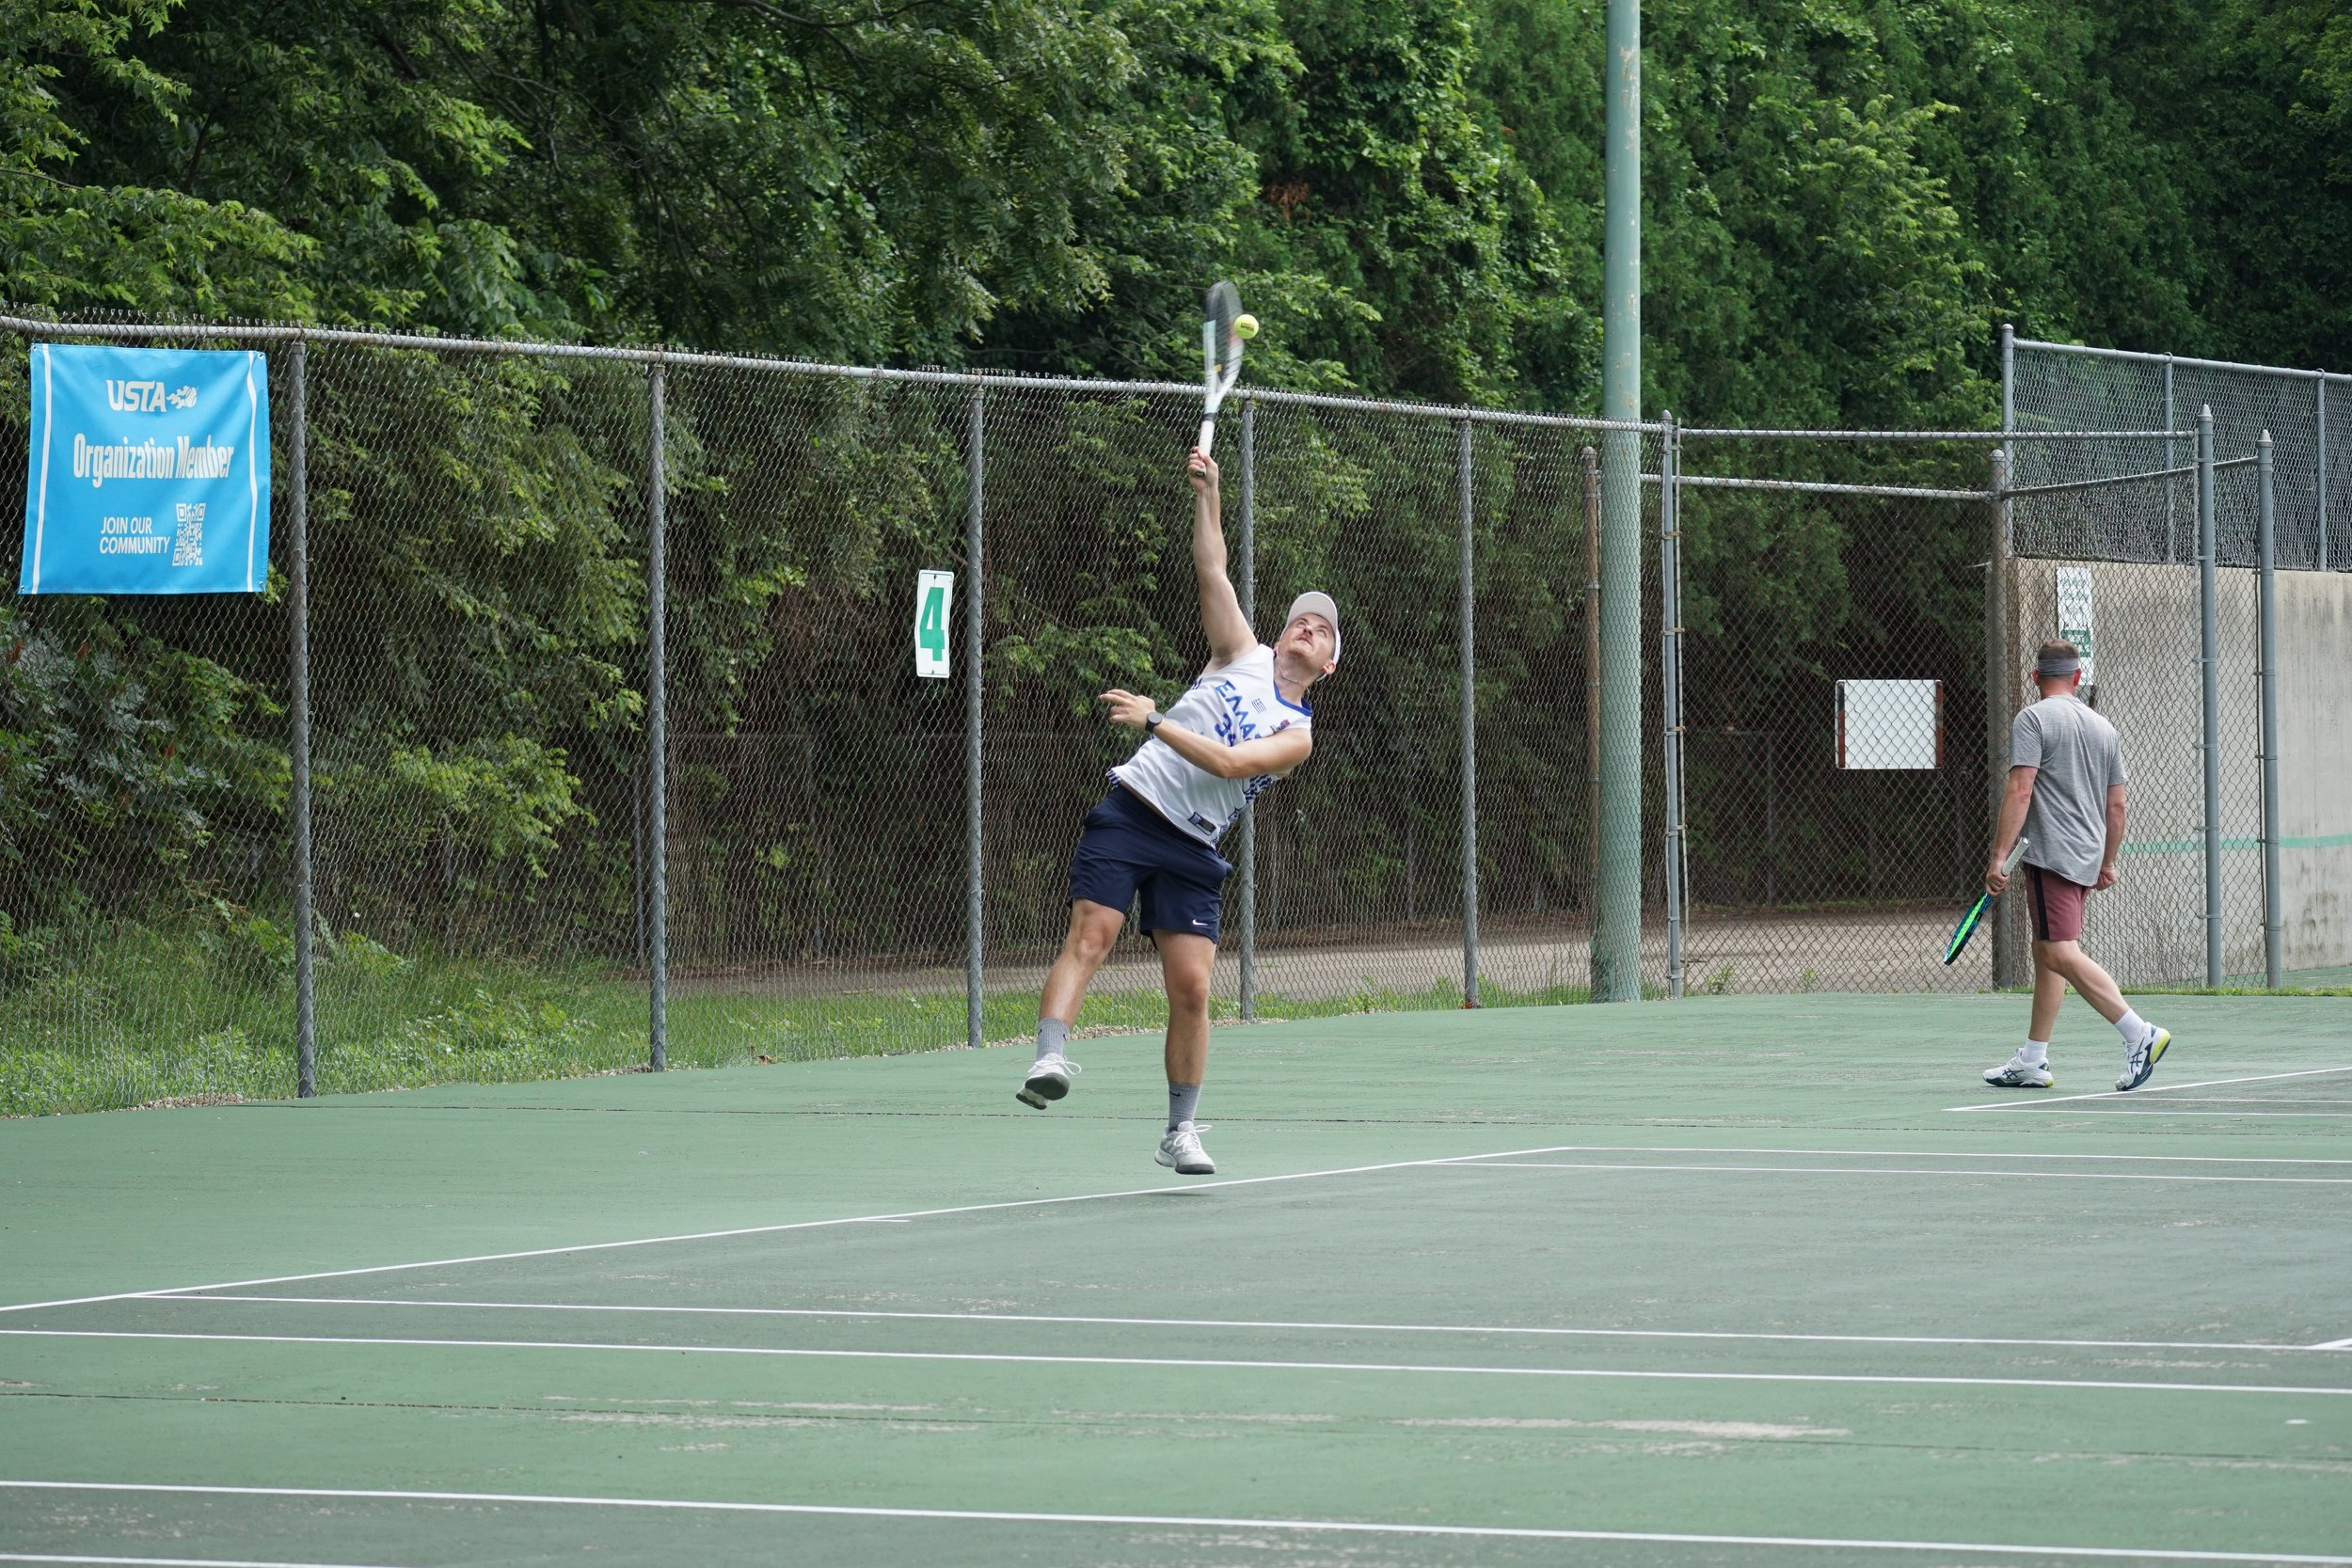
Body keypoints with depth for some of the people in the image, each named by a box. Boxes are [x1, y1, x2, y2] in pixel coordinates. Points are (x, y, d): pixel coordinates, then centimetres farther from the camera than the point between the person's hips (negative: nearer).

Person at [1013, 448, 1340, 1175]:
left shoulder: (1296, 734, 3)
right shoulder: (1243, 654, 12)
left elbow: (1229, 762, -13)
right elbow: (1212, 569, 10)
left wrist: (1154, 721, -19)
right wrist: (1206, 493, 0)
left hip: (1189, 848, 0)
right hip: (1129, 811, 0)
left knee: (1191, 984, -6)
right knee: (1091, 933, -21)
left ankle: (1181, 1130, 8)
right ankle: (1048, 1060, -36)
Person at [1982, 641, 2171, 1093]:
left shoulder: (2033, 720, -6)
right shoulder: (2104, 729, 14)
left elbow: (2020, 791, -15)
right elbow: (2116, 805, 17)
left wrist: (1999, 856, -16)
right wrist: (2107, 863, 27)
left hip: (2051, 853, -8)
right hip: (2088, 856, 8)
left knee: (2061, 953, -14)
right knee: (2046, 953, 14)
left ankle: (2140, 1034, -25)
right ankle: (2032, 1061, 17)